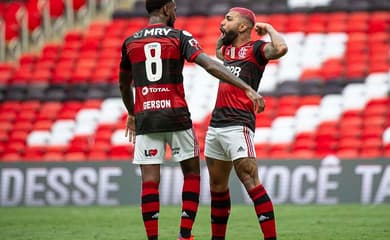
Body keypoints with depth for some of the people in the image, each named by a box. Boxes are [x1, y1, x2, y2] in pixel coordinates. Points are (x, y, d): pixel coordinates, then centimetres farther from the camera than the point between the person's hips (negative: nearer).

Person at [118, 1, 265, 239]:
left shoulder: (130, 42, 10)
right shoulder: (180, 37, 0)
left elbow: (124, 85, 24)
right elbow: (210, 66, -14)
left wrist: (132, 114, 40)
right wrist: (247, 88, -17)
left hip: (145, 118, 2)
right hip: (176, 116, -2)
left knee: (150, 180, 1)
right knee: (192, 173, 12)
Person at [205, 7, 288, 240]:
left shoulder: (255, 49, -3)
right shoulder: (225, 50, 19)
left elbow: (280, 48, -25)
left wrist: (268, 28, -8)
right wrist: (224, 34, 27)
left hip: (238, 125, -8)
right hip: (215, 124, 8)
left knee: (251, 184, -15)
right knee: (217, 186, 14)